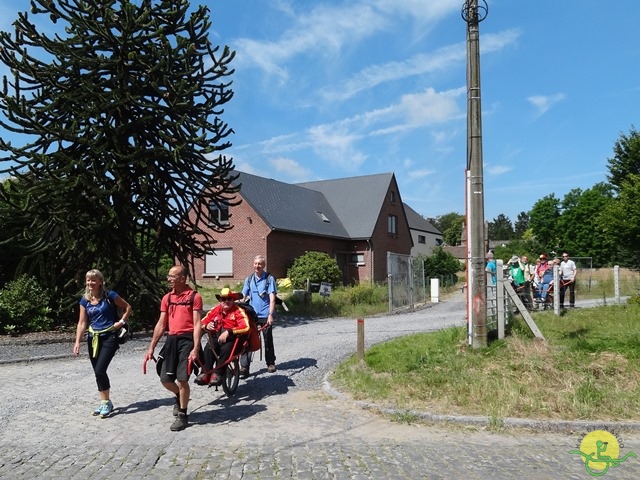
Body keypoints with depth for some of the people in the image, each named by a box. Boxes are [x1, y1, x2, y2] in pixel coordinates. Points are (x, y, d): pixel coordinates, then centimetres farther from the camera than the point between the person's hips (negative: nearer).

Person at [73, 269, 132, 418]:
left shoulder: (109, 296, -8)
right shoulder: (85, 300, 4)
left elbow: (127, 307, 2)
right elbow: (82, 323, 4)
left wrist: (121, 321, -11)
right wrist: (77, 342, -3)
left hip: (109, 337, -5)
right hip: (93, 338, 5)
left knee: (100, 370, -14)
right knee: (98, 372, 9)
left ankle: (106, 402, 4)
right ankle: (104, 403, 24)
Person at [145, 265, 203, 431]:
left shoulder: (194, 296, -7)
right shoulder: (167, 298, 11)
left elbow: (197, 324, -11)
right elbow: (161, 325, 14)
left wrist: (195, 348, -19)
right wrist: (151, 347, 11)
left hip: (187, 339, -6)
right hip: (172, 339, 6)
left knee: (182, 379, -6)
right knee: (165, 379, 6)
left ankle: (183, 415, 11)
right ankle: (180, 396, 38)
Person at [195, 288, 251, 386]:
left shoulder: (238, 311, -5)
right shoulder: (215, 310, 9)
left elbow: (245, 327, -19)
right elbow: (202, 322, 17)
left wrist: (228, 332, -27)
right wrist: (207, 326, -9)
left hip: (233, 338, -4)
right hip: (217, 338, 4)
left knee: (226, 348, -34)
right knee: (208, 348, -26)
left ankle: (218, 374, -22)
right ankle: (206, 373, -19)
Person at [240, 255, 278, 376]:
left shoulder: (269, 279, -3)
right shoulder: (249, 279, 8)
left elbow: (272, 298, -10)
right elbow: (243, 297, 8)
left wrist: (270, 315, -19)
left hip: (265, 315, -2)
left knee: (268, 340, 9)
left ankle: (270, 363, 28)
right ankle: (244, 367, -4)